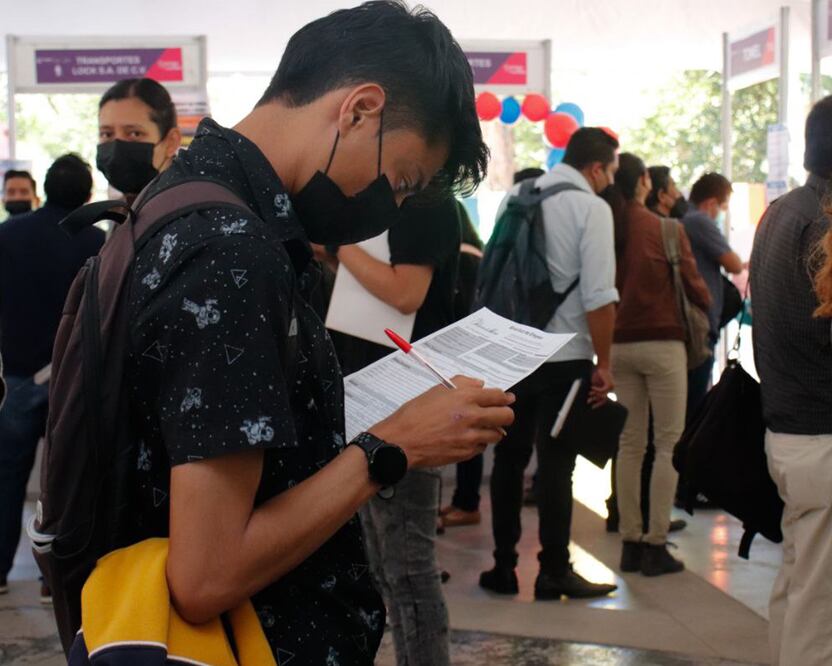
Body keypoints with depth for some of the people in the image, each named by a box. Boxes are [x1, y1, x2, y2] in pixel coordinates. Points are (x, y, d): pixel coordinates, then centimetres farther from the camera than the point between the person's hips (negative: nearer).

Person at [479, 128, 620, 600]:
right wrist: (603, 363, -9)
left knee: (510, 458, 12)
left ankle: (503, 568, 17)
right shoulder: (591, 207, -8)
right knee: (556, 463, 2)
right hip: (565, 355, -5)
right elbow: (599, 295, -16)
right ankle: (554, 573, 9)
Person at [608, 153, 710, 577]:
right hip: (661, 343, -4)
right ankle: (656, 544, 1)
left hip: (618, 345, 4)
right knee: (669, 443, 3)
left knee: (629, 443, 11)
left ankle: (630, 542, 14)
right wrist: (708, 308, 17)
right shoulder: (667, 231, -9)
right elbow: (693, 287, -4)